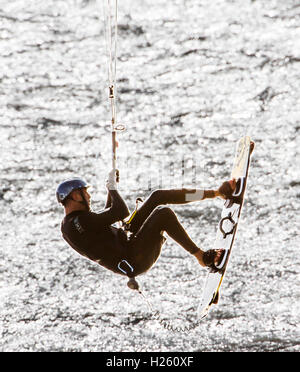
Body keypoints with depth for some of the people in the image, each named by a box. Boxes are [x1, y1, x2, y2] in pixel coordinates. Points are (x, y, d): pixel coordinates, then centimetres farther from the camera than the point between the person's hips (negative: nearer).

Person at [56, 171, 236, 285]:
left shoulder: (71, 223, 12)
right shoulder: (79, 221, -21)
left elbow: (106, 216, 29)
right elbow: (122, 212, -24)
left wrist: (111, 189, 29)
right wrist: (112, 188, -7)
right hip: (133, 261, -11)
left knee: (158, 196, 4)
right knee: (164, 213, -23)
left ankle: (218, 192, 6)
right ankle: (203, 257, -10)